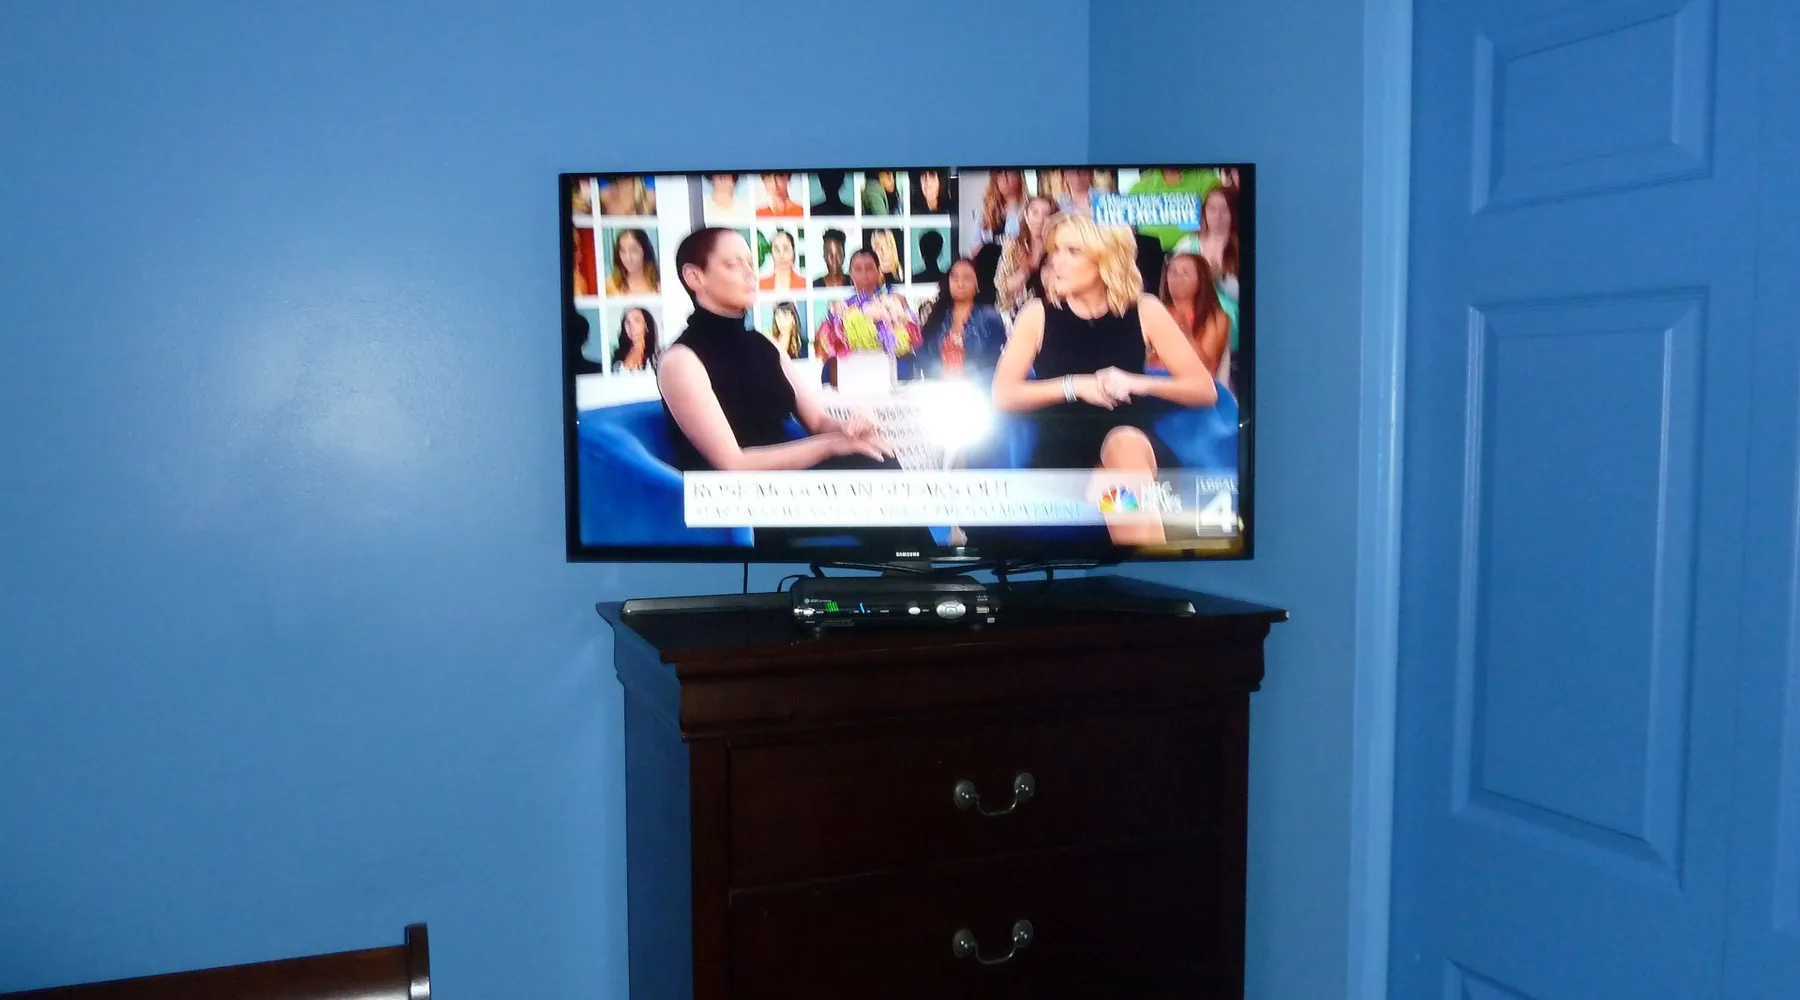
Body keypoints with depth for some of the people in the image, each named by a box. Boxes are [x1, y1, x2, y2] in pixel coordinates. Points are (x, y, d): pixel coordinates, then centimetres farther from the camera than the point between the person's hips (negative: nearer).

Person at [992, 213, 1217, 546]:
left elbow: (1205, 390, 3)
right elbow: (1002, 395, -4)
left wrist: (1138, 383, -14)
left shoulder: (1144, 312, 4)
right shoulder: (1038, 314, 3)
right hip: (1061, 451, 0)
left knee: (1125, 445, -36)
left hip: (1132, 442, 0)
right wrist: (1074, 386, -15)